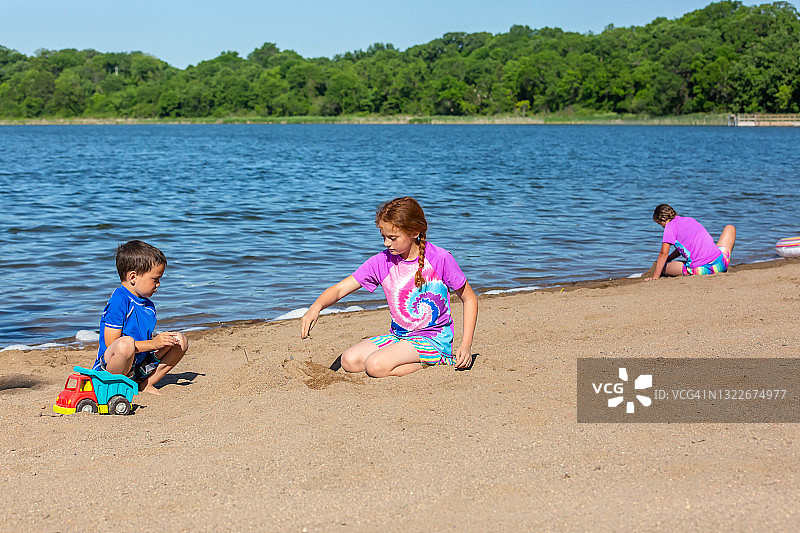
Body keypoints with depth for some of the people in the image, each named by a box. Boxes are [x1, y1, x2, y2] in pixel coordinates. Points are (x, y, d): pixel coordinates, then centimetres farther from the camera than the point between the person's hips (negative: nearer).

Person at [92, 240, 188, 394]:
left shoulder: (148, 305, 13)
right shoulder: (118, 302, -16)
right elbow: (111, 344, -21)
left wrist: (161, 341, -6)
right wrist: (152, 343, -22)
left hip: (138, 367, 9)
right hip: (108, 368, -9)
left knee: (180, 341, 5)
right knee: (127, 342, -41)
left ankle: (146, 385, 3)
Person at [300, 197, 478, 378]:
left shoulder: (440, 259, -12)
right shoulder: (382, 262, -2)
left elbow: (469, 299, -1)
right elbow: (340, 289, -2)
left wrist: (466, 345, -10)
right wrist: (316, 307, -24)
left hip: (434, 339, -6)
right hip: (399, 335, 6)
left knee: (375, 366, -27)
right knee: (349, 361, -15)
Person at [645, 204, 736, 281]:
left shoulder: (670, 225, 2)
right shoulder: (689, 219, 22)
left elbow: (664, 253, -5)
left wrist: (655, 277, -3)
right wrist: (667, 259, 37)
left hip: (699, 270, -5)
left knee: (663, 267, 14)